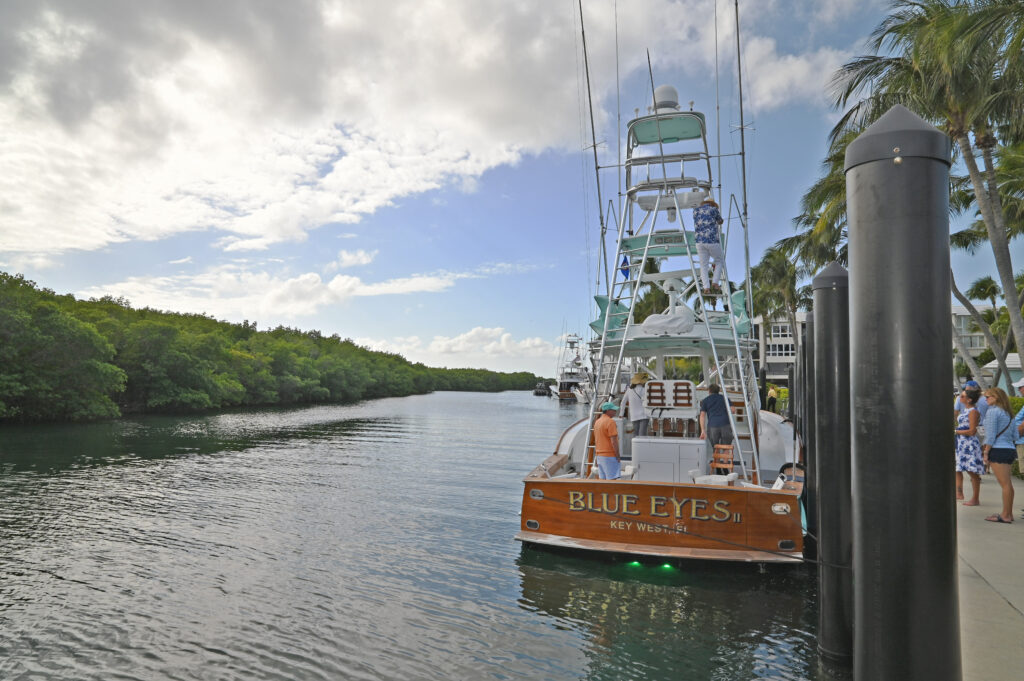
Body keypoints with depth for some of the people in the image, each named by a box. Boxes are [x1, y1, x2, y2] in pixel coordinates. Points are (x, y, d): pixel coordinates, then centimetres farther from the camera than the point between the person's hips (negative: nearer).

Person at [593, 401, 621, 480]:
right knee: (612, 479, -7)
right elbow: (613, 441, -18)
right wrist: (618, 456, -13)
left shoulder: (597, 422, 13)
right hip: (610, 456, -8)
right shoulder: (610, 421, -14)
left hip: (600, 455, 8)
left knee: (602, 479, 9)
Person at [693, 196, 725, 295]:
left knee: (703, 265, 6)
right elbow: (720, 221, 24)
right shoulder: (714, 209, 4)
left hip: (700, 241, 3)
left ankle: (706, 288, -5)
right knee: (720, 261, 17)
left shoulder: (696, 210, 15)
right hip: (712, 240, -3)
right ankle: (714, 283, 4)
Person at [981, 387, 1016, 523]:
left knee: (1005, 484, -6)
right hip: (1009, 449, 9)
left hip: (998, 450, -9)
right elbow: (1014, 435, 17)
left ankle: (1006, 516, -1)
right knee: (1007, 484, 13)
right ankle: (1009, 514, 18)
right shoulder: (1006, 412, 15)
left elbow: (991, 435, -14)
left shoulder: (993, 411, -11)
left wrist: (986, 452, -10)